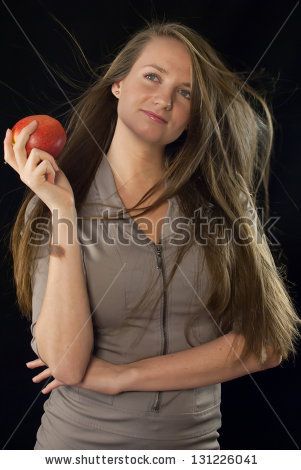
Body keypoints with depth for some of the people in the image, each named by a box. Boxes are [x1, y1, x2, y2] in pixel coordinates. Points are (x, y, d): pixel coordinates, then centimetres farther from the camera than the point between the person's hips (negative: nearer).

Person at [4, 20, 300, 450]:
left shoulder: (222, 200, -6)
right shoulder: (55, 200, -11)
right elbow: (66, 365, -19)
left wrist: (122, 375, -16)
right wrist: (64, 210, -25)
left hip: (194, 437, 2)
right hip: (80, 438, -1)